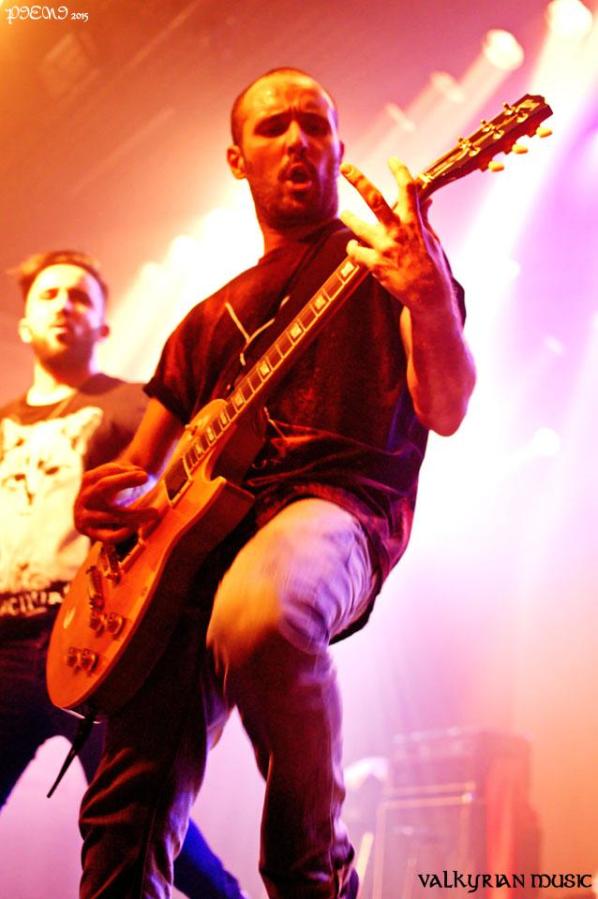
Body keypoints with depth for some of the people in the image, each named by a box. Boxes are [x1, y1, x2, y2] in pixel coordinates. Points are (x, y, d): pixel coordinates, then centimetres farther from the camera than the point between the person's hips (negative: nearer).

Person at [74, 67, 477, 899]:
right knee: (130, 819, -14)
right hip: (196, 530, 5)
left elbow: (444, 412, -2)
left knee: (257, 616, -40)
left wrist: (429, 298, -22)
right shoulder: (210, 320, 28)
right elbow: (141, 465, 28)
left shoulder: (384, 252, 13)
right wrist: (109, 499, 3)